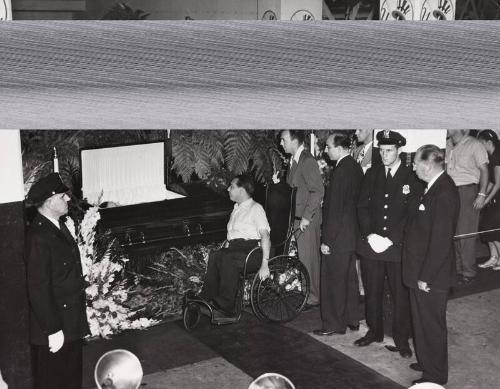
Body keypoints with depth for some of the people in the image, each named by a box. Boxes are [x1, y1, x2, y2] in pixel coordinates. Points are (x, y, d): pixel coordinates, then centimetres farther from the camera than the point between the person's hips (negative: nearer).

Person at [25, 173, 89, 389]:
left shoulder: (58, 227, 7)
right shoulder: (39, 237, -23)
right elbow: (38, 289, -24)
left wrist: (79, 321, 16)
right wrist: (53, 330, -21)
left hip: (71, 323, 9)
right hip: (55, 329, -9)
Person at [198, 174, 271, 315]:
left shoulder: (255, 208, 3)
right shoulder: (236, 209, 28)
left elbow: (265, 235, -9)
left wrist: (265, 263, -20)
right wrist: (224, 249, 7)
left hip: (251, 247, -6)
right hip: (233, 248, 6)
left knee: (228, 258, -33)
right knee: (214, 255, -23)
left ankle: (225, 305, -32)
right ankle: (206, 298, -28)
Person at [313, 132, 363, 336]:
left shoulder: (340, 171, -21)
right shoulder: (356, 168, 8)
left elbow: (334, 209, -22)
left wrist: (326, 240, -17)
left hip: (338, 237, -9)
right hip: (352, 234, 9)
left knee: (333, 281, 2)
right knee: (349, 278, 18)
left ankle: (334, 324, 11)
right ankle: (352, 320, 29)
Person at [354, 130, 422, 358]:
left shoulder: (412, 178, -5)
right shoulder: (372, 175, 7)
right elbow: (362, 207, 6)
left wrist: (391, 240, -14)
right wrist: (370, 235, -8)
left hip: (398, 247, -3)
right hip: (371, 244, 4)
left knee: (400, 295, 4)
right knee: (372, 292, 13)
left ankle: (401, 339, 19)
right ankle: (374, 331, 30)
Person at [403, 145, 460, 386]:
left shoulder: (444, 194, -23)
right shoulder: (433, 188, 8)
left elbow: (441, 241, -24)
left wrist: (426, 276, -20)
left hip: (432, 275, -9)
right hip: (420, 270, 9)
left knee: (432, 324, 5)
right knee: (422, 319, 21)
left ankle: (435, 375, 20)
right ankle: (426, 362, 39)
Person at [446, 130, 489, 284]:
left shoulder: (474, 145, -6)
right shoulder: (449, 145, 11)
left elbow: (484, 170, -7)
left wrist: (482, 194, -14)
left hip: (468, 191, -6)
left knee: (466, 235, -4)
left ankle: (468, 273, 6)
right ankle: (456, 269, 20)